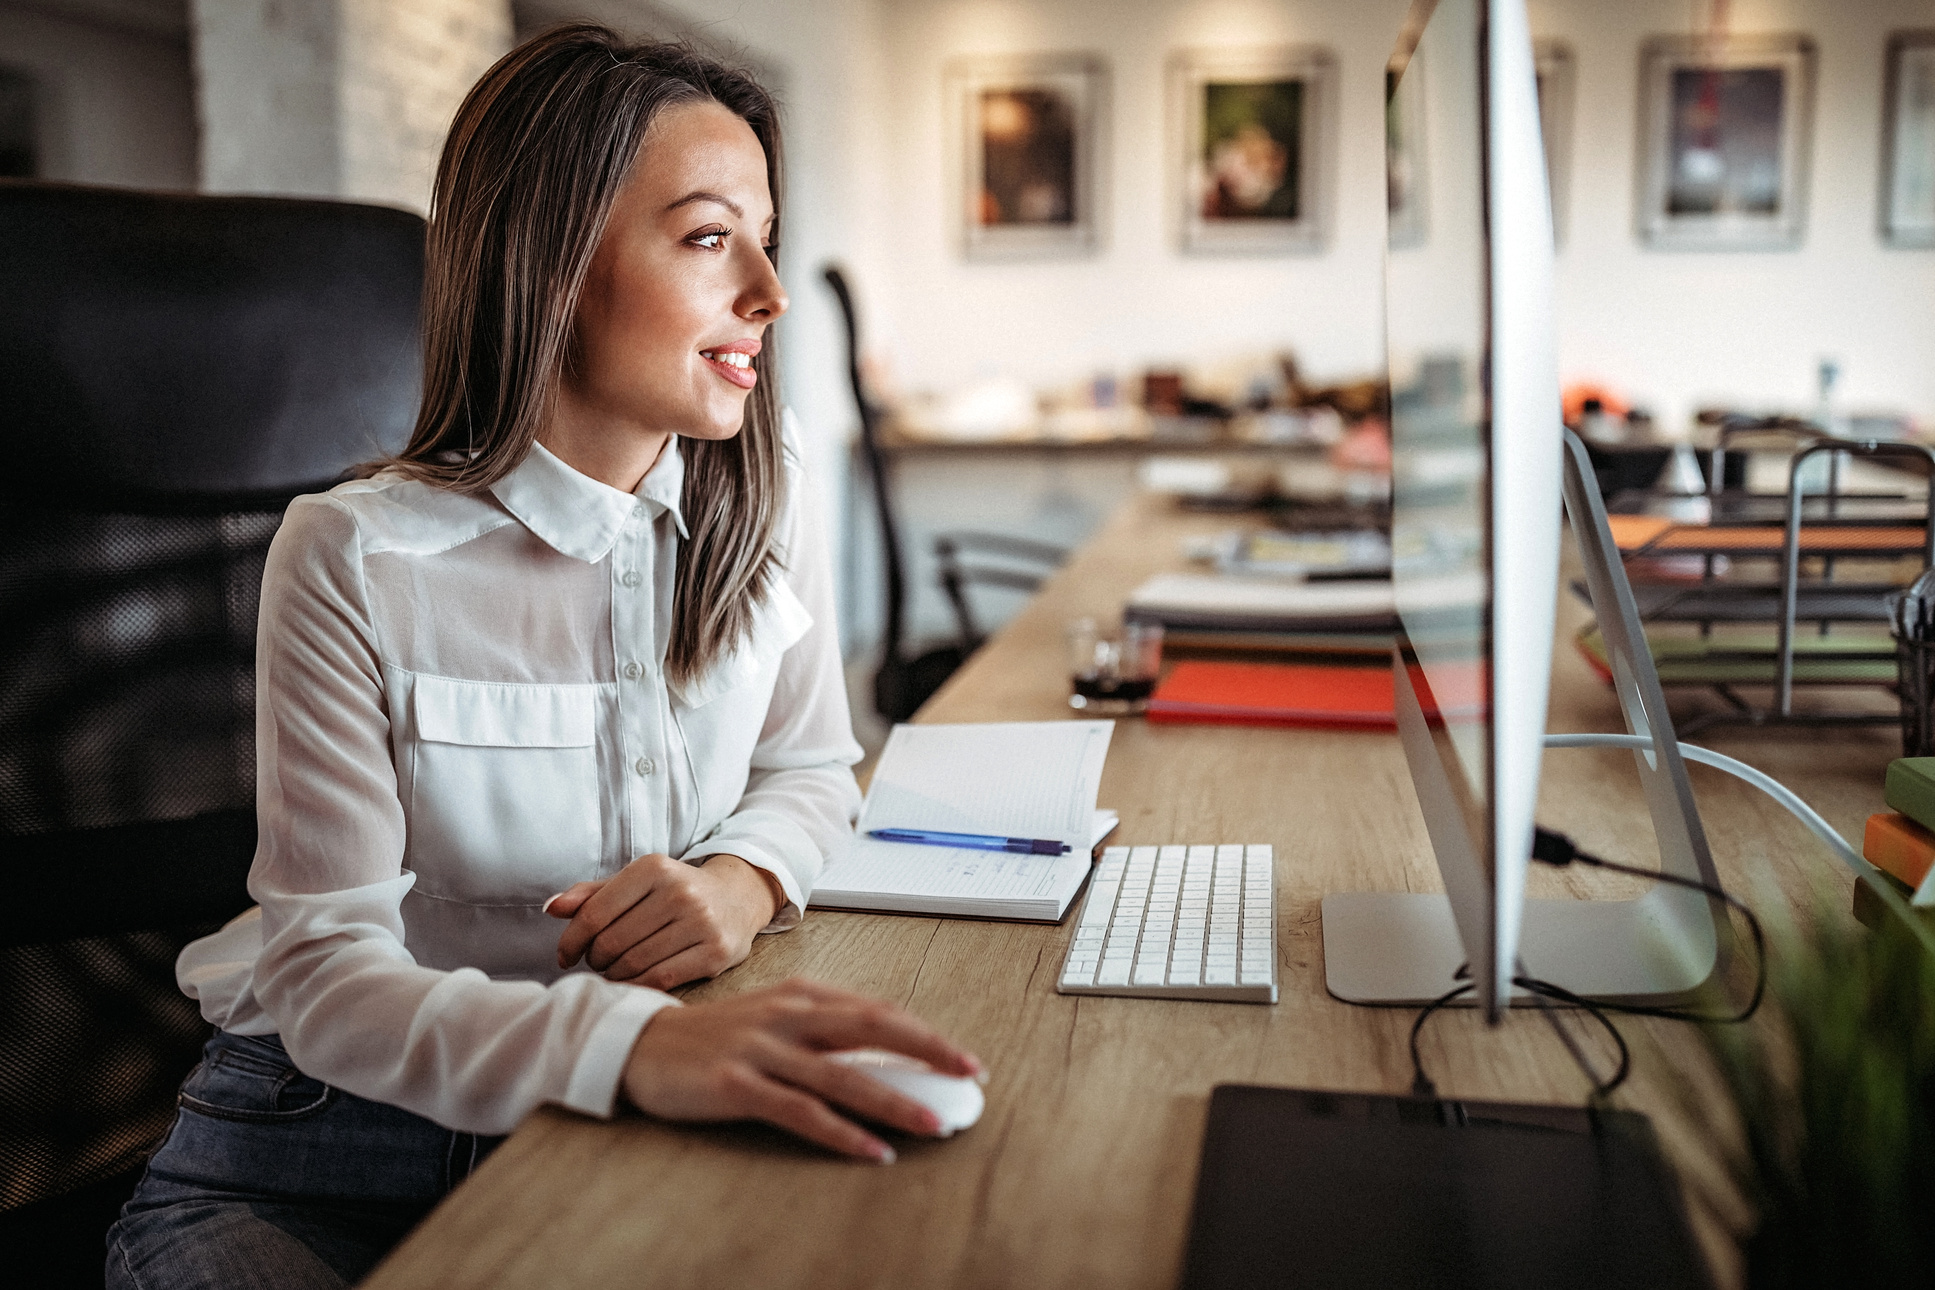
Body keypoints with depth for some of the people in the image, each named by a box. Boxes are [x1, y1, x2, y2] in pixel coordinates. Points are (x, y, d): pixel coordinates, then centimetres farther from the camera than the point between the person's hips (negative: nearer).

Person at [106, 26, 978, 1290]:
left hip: (630, 1136, 3)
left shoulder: (762, 487, -3)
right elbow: (327, 971, -20)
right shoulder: (355, 559, -16)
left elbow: (810, 769, 7)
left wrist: (746, 876, -18)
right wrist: (633, 1043, -39)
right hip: (327, 1153, -3)